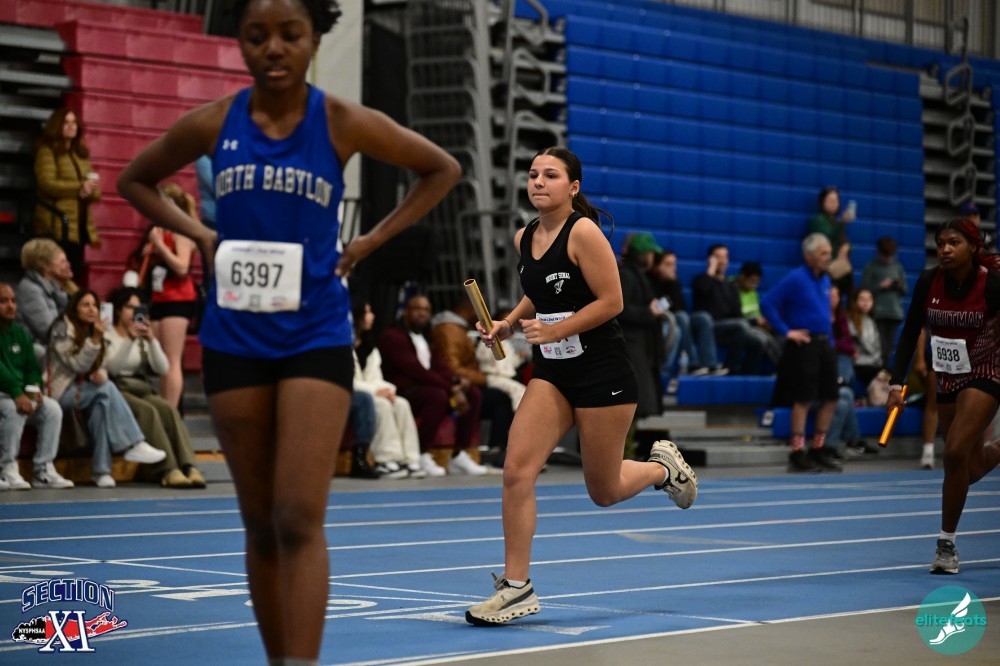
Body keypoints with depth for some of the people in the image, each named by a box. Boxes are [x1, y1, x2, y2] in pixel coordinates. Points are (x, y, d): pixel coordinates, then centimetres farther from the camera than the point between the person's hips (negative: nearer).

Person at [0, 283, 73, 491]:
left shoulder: (20, 333, 14)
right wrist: (17, 395, -31)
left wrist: (33, 389, -7)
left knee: (53, 409, -15)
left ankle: (43, 470, -12)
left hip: (20, 393, 7)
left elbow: (31, 366, 15)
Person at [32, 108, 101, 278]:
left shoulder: (81, 154, 21)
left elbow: (93, 188, 17)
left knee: (75, 272, 5)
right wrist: (80, 188, -18)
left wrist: (90, 191, -7)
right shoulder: (47, 151, -1)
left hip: (80, 224, 7)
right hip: (57, 225, -7)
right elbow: (47, 184, -15)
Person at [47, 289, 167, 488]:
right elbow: (78, 366, -15)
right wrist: (95, 339, -25)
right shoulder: (62, 329, -9)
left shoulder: (92, 331, 15)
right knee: (106, 389, -29)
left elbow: (97, 367, 12)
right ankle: (134, 444, -32)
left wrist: (100, 374, -13)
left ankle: (102, 469, -33)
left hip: (80, 391, 6)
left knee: (102, 403, -29)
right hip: (61, 392, -6)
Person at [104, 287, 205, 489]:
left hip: (142, 390, 4)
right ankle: (167, 469, -42)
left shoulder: (142, 338, 18)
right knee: (147, 411, -33)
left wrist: (152, 340, -7)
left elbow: (162, 368, 5)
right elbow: (111, 367, -12)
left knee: (169, 409, -26)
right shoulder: (106, 335, 5)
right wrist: (129, 340, -19)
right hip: (117, 391, -4)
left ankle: (189, 467, -40)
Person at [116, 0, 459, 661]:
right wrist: (199, 234, 2)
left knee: (299, 521, -13)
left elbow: (443, 169, 8)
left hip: (315, 336, -2)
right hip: (234, 338, 3)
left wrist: (370, 242, 0)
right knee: (261, 526, 9)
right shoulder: (211, 125, -1)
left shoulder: (343, 123, -6)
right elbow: (135, 181, 17)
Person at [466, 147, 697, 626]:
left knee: (604, 492, 5)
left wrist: (554, 330, -21)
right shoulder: (523, 239, 6)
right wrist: (507, 325, 6)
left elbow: (611, 301, -16)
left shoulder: (583, 232, -14)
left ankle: (664, 467, 38)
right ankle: (516, 587, -7)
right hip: (552, 373, 6)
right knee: (517, 469, -13)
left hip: (602, 371, -5)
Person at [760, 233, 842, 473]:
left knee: (830, 398, 8)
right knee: (803, 400, -6)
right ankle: (797, 454, 0)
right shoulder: (795, 279, -11)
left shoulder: (825, 280, 13)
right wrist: (786, 331, -15)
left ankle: (818, 450, 18)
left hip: (824, 344, 8)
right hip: (803, 344, -8)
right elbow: (767, 304, -16)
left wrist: (828, 337, 14)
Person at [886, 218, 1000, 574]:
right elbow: (910, 334, -6)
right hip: (948, 377, 4)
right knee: (970, 470, 9)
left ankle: (947, 545, -7)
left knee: (955, 453, -20)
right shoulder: (928, 282, -11)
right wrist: (896, 383, -15)